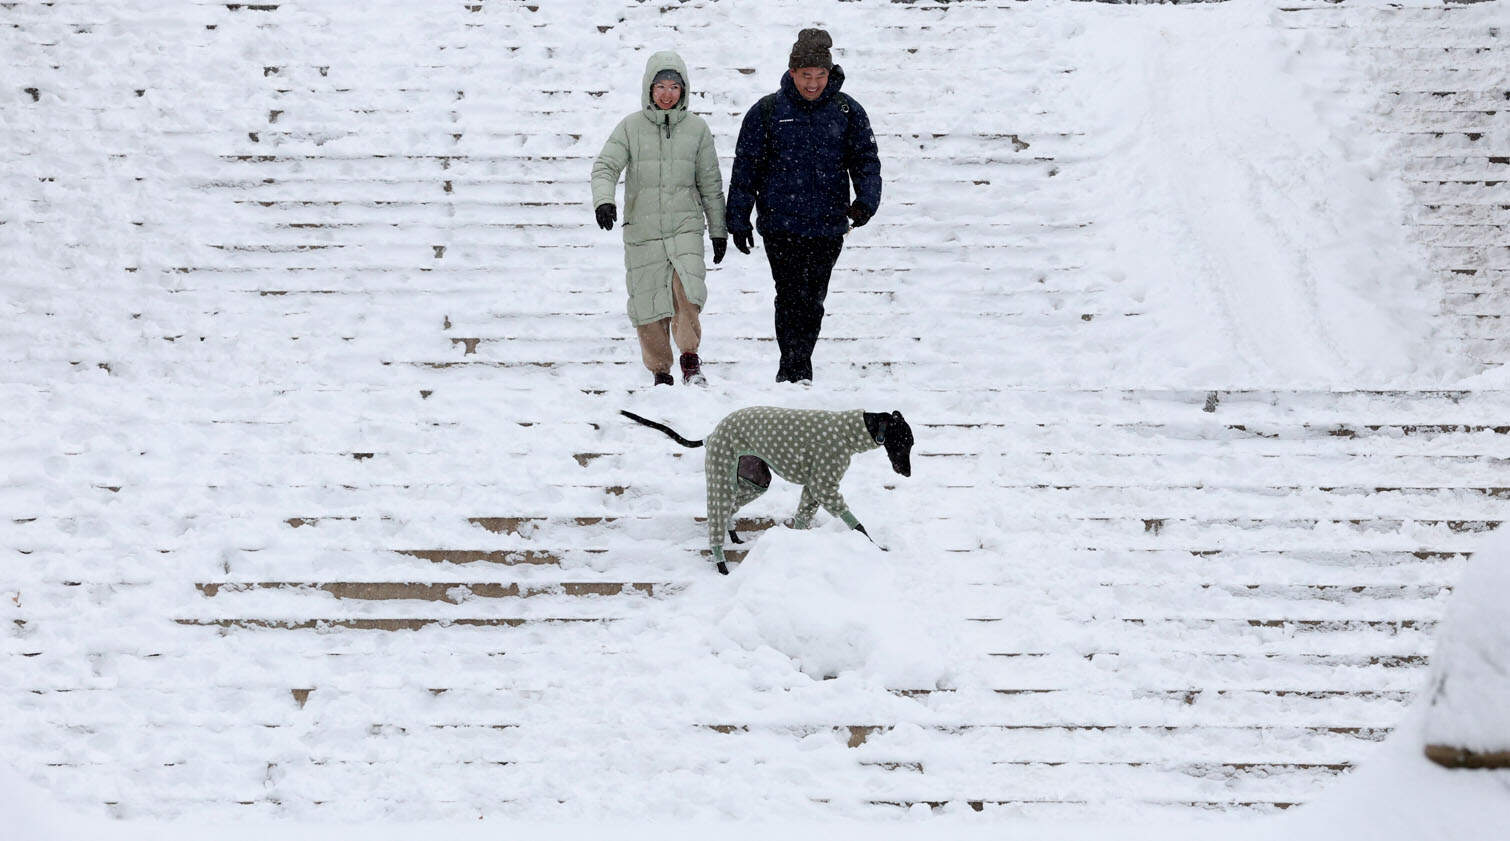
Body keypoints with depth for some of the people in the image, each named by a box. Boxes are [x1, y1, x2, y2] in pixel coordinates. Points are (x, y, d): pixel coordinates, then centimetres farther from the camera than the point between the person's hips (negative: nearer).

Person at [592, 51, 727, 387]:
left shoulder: (696, 128, 6)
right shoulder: (630, 127, 2)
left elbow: (710, 183, 12)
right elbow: (605, 166, -5)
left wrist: (719, 230, 14)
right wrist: (603, 200, -25)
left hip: (685, 226, 0)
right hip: (642, 230, 0)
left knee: (687, 289, -22)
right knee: (648, 303, 2)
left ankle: (690, 356, -2)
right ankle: (660, 369, 21)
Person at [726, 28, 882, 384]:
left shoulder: (847, 111, 4)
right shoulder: (767, 112, 1)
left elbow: (866, 158, 5)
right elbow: (746, 168, 5)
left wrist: (866, 200, -13)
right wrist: (739, 220, 4)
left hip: (828, 228, 2)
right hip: (780, 225, -1)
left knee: (812, 302, 8)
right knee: (791, 298, -8)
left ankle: (795, 370, 21)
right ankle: (795, 371, -4)